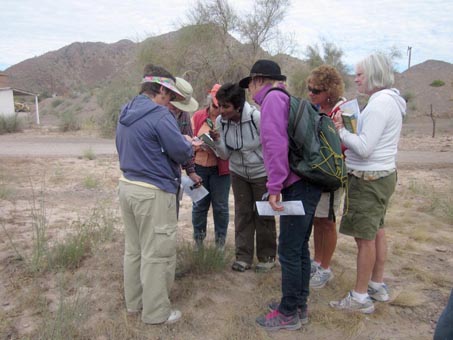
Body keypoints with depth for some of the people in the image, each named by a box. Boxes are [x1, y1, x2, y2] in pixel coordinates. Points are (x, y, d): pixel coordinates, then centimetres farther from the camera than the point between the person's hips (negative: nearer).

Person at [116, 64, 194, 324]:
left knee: (133, 249, 19)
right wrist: (189, 144, 8)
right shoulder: (160, 115, -17)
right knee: (157, 254, 3)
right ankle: (156, 312, 16)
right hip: (154, 192, -9)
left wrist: (182, 144, 14)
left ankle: (134, 301, 34)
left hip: (128, 186, 9)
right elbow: (183, 153, -17)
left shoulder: (126, 114, 11)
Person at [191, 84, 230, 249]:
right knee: (199, 205, 10)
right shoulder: (197, 117, 5)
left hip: (220, 169, -2)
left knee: (220, 206, 7)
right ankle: (198, 241, 27)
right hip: (199, 167, 2)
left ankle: (220, 242, 24)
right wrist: (199, 144, -13)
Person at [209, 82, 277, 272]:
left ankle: (267, 256, 20)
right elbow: (225, 155, -5)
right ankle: (243, 256, 18)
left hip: (262, 173, -4)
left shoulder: (257, 117, -26)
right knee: (242, 213, 7)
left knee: (263, 214, 5)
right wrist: (217, 141, -24)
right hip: (238, 173, 4)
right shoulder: (220, 121, -12)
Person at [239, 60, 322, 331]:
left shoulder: (273, 98, -7)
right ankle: (299, 305, 30)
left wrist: (274, 187, -17)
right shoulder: (284, 99, 20)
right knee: (300, 248, 17)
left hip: (297, 186, -10)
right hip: (306, 184, 10)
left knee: (290, 252, 0)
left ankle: (289, 314, 13)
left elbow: (275, 143, -19)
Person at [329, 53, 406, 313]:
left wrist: (341, 130, -12)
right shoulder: (389, 101, 13)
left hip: (369, 179, -10)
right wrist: (347, 129, 5)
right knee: (377, 232, 17)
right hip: (384, 174, 10)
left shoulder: (379, 103, -18)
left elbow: (364, 148, -23)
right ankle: (378, 286, 31)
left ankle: (360, 297, 9)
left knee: (365, 238, -3)